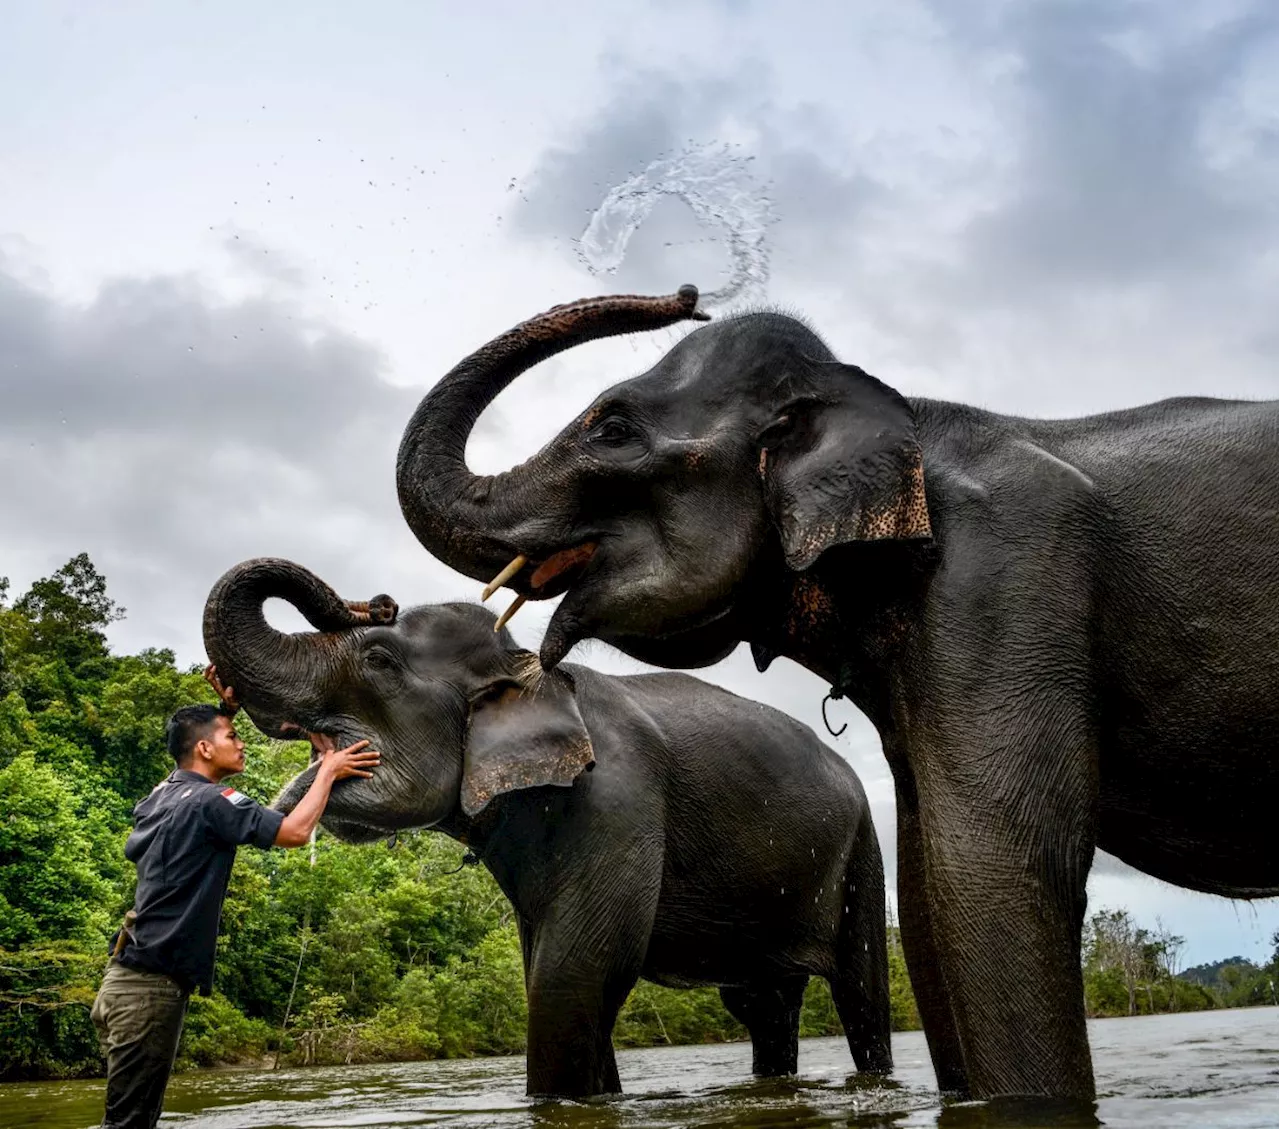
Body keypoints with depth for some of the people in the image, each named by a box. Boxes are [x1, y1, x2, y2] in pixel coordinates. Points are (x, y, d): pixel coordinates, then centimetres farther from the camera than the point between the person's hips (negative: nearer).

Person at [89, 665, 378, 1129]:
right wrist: (328, 770, -6)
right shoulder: (209, 801, -14)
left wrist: (226, 708, 27)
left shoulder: (163, 793, 12)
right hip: (151, 986, -9)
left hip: (132, 980, 9)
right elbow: (294, 831, -20)